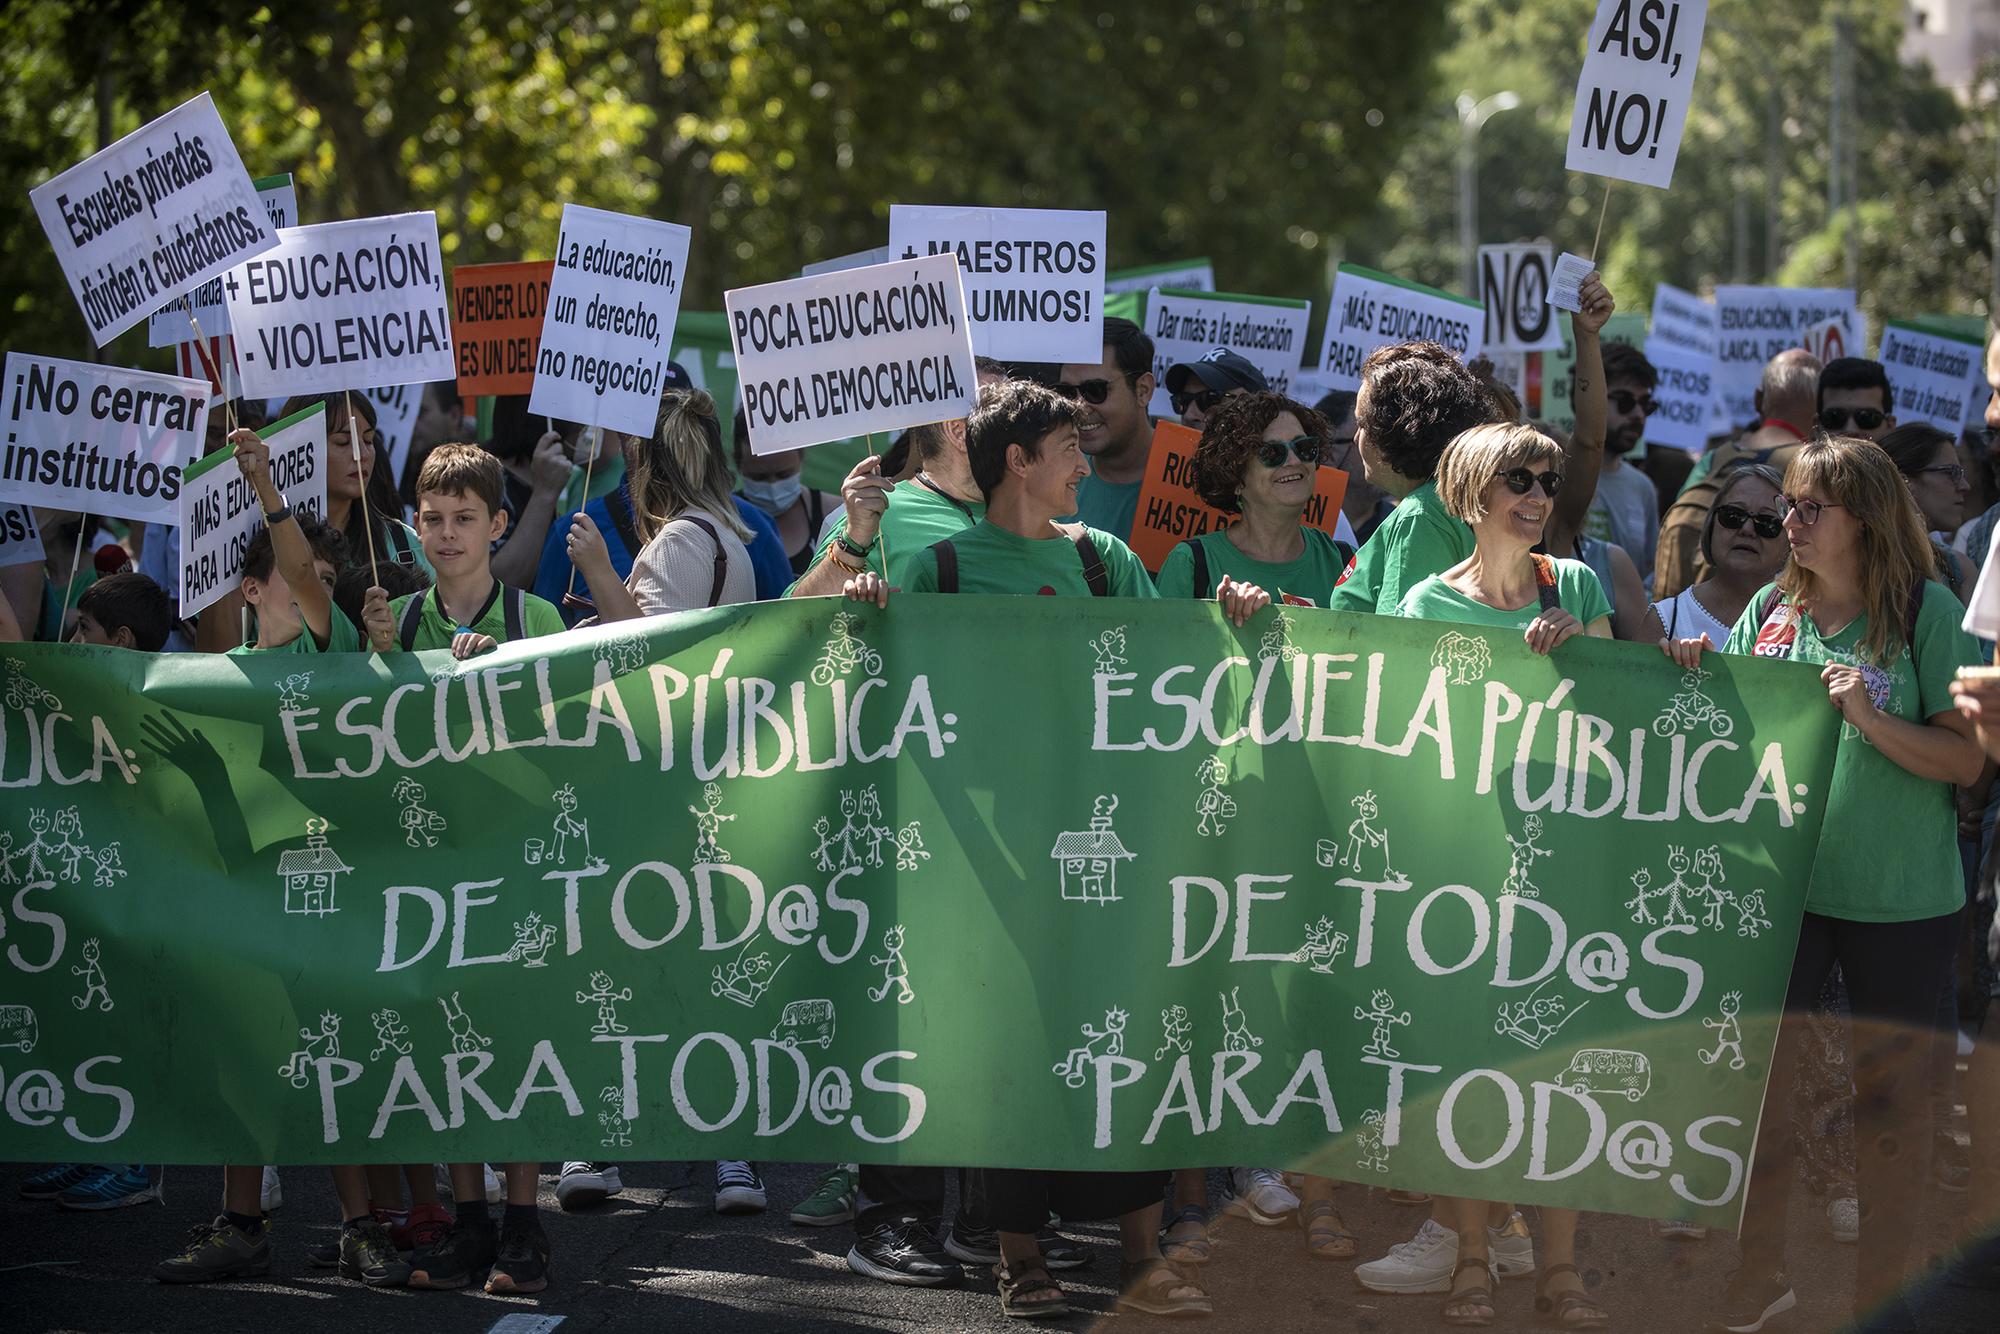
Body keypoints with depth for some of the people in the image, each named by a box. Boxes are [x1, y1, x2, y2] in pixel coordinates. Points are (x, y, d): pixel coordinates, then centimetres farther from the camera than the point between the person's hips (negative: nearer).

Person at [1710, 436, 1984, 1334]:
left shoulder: (1925, 610, -7)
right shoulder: (1772, 610, 5)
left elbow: (1966, 759, -8)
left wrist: (1871, 718, -21)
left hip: (1899, 897, -3)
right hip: (1780, 881, 4)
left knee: (1891, 1095, 5)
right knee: (1758, 1081, 5)